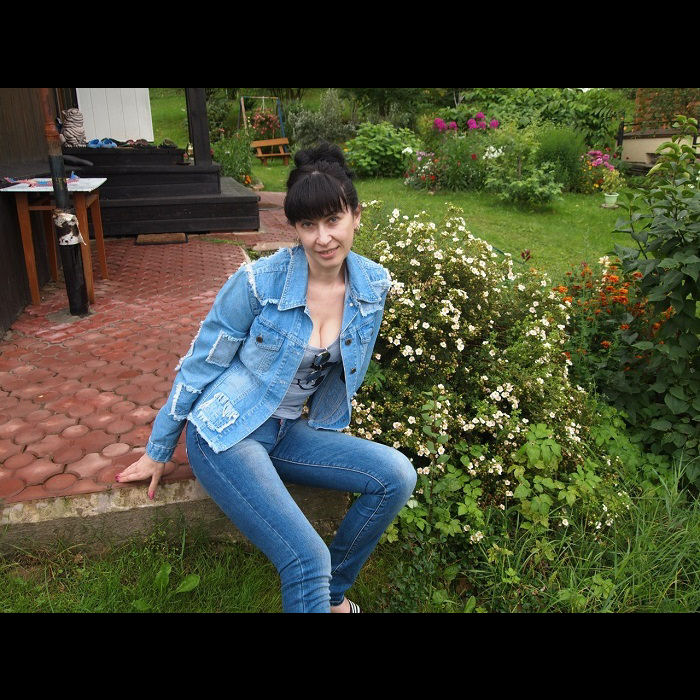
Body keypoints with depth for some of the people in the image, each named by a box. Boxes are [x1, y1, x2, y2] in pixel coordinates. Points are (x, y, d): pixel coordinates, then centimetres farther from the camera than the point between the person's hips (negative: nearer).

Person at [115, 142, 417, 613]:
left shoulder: (374, 285, -4)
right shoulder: (259, 282, -18)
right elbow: (199, 366, -6)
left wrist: (329, 425, 21)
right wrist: (158, 452, 2)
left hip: (287, 433, 6)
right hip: (224, 432, -5)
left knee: (397, 475, -13)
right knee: (309, 561, -21)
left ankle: (333, 592, 8)